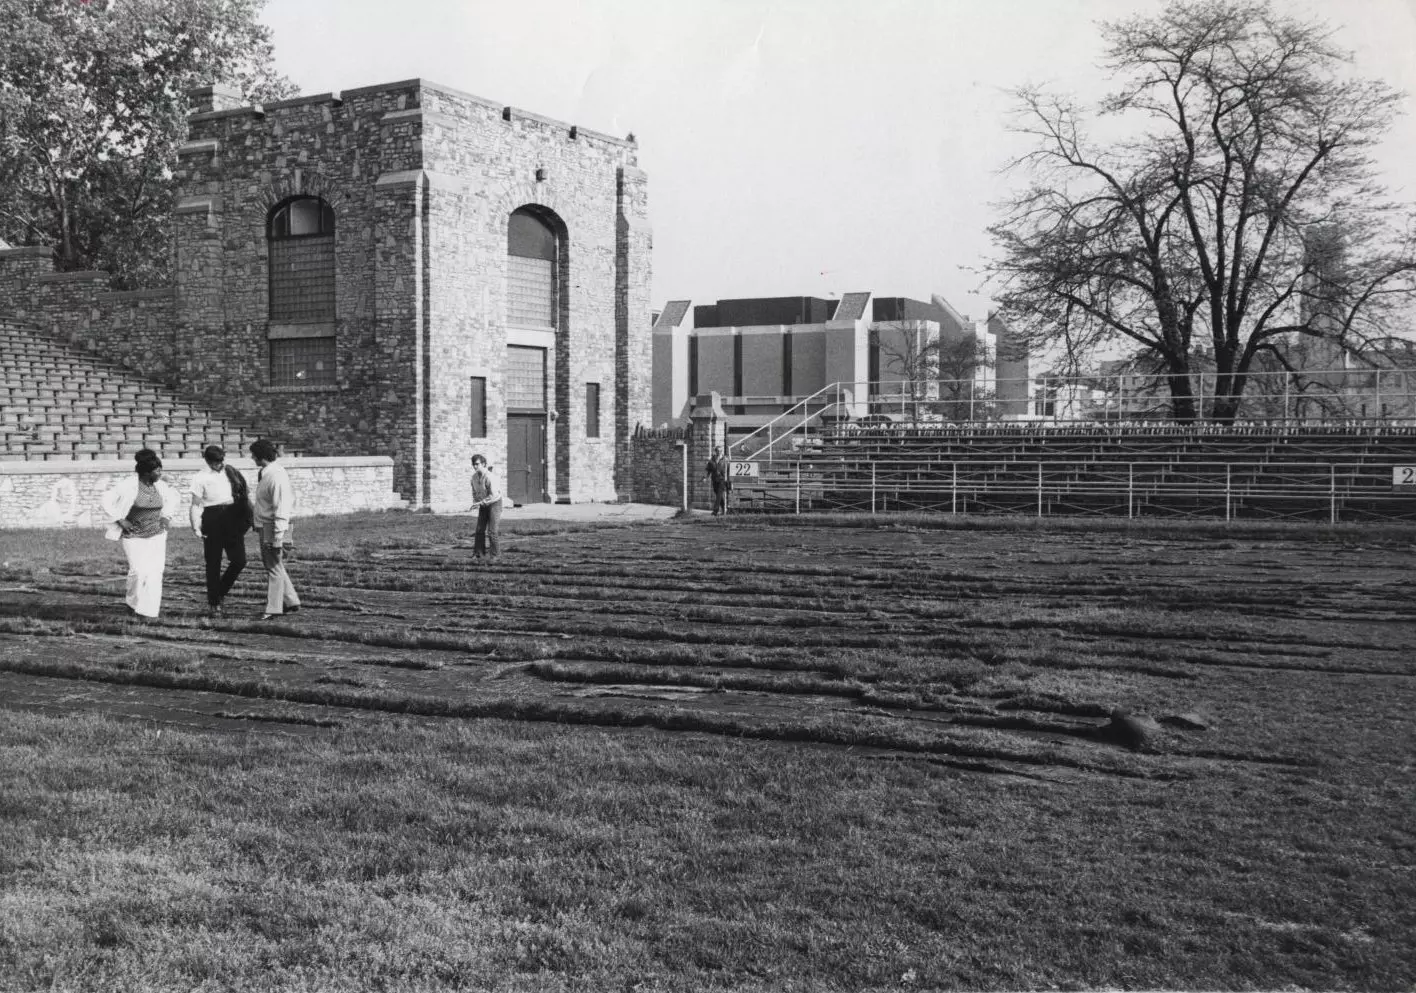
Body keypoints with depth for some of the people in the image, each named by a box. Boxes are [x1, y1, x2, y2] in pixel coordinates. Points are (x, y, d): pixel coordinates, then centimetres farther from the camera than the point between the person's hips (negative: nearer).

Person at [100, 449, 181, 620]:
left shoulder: (159, 485, 2)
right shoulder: (128, 485, -14)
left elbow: (175, 497, 21)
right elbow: (107, 501, -10)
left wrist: (166, 517, 10)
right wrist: (121, 521, -12)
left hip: (157, 535, 5)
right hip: (134, 536, -4)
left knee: (155, 572, -3)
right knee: (138, 572, -14)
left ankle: (147, 611, 4)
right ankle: (132, 604, 11)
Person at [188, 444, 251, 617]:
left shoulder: (231, 473, 8)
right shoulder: (201, 477, -2)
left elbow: (243, 495, 14)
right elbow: (196, 505, -2)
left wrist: (247, 519, 9)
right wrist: (196, 527, -12)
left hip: (232, 519, 4)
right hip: (212, 520, -3)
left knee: (239, 560, -3)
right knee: (213, 564, 2)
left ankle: (219, 592, 20)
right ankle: (213, 603, 13)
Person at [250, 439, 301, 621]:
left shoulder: (276, 476, -20)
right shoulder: (264, 474, 10)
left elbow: (281, 510, -22)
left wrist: (277, 539, -23)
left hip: (274, 527, -10)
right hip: (264, 526, 10)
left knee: (274, 567, -3)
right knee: (271, 565, 17)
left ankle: (273, 609, 3)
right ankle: (291, 602, 25)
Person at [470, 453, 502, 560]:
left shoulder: (489, 477, -24)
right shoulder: (474, 477, -1)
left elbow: (493, 496, -27)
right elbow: (474, 492, 14)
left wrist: (480, 503, -26)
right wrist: (475, 502, -4)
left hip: (494, 503, -7)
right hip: (483, 505, 7)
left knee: (492, 531, -10)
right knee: (480, 530, 3)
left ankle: (495, 554, -1)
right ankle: (478, 553, 9)